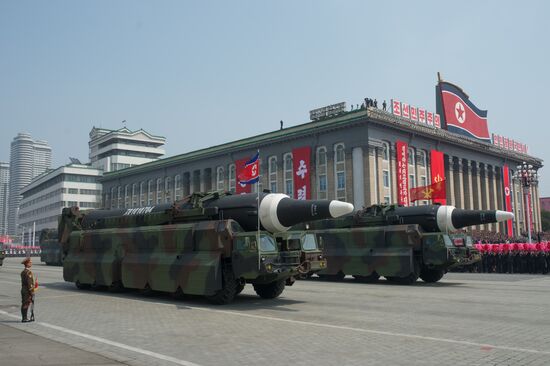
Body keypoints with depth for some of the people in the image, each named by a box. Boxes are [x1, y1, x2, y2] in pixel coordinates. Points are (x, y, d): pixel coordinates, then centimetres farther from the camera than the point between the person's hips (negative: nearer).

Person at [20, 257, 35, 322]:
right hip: (28, 291, -10)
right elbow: (29, 283, -20)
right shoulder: (29, 272, -18)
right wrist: (32, 292, -18)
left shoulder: (23, 272, 13)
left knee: (24, 304, 12)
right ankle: (24, 318, -1)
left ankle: (24, 318, 18)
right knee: (26, 304, -4)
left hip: (23, 290, 10)